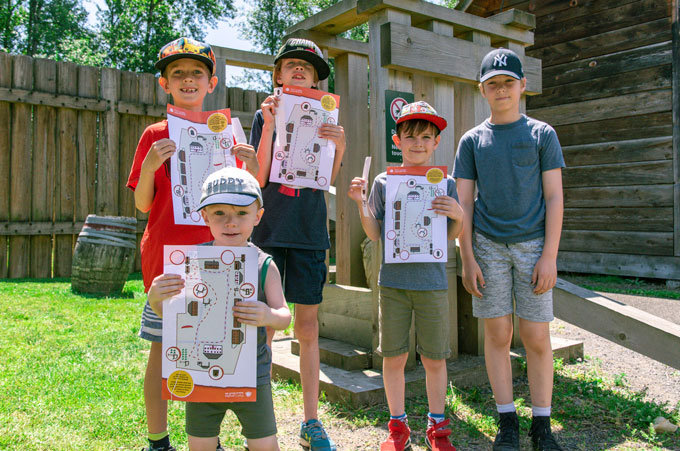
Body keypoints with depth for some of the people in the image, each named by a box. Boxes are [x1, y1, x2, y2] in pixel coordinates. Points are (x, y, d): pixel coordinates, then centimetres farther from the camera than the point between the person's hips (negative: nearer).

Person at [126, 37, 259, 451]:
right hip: (165, 252, -1)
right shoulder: (155, 136, 5)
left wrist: (251, 168, -8)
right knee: (163, 347, 3)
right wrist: (149, 166, -14)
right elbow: (142, 205, 2)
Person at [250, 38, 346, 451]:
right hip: (271, 229, -1)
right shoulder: (266, 115, 7)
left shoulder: (323, 119, 12)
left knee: (308, 328, 6)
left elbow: (327, 180, 4)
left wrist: (339, 147, -12)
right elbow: (259, 179, -4)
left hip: (309, 231, 2)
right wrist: (269, 126, -11)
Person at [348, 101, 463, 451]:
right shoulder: (384, 182, 4)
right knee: (393, 356, 8)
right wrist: (360, 204, -6)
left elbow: (450, 236, 8)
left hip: (432, 282, 0)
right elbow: (374, 234, 7)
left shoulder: (445, 183, 4)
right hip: (393, 282, 0)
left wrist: (458, 216, -11)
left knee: (434, 359, 7)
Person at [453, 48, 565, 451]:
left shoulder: (542, 134, 6)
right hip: (488, 247, 1)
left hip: (532, 244, -1)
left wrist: (549, 256, -6)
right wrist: (468, 258, -1)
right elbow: (464, 203, 6)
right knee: (498, 335, 4)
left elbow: (554, 198, 2)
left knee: (537, 337, 1)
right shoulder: (472, 140, 9)